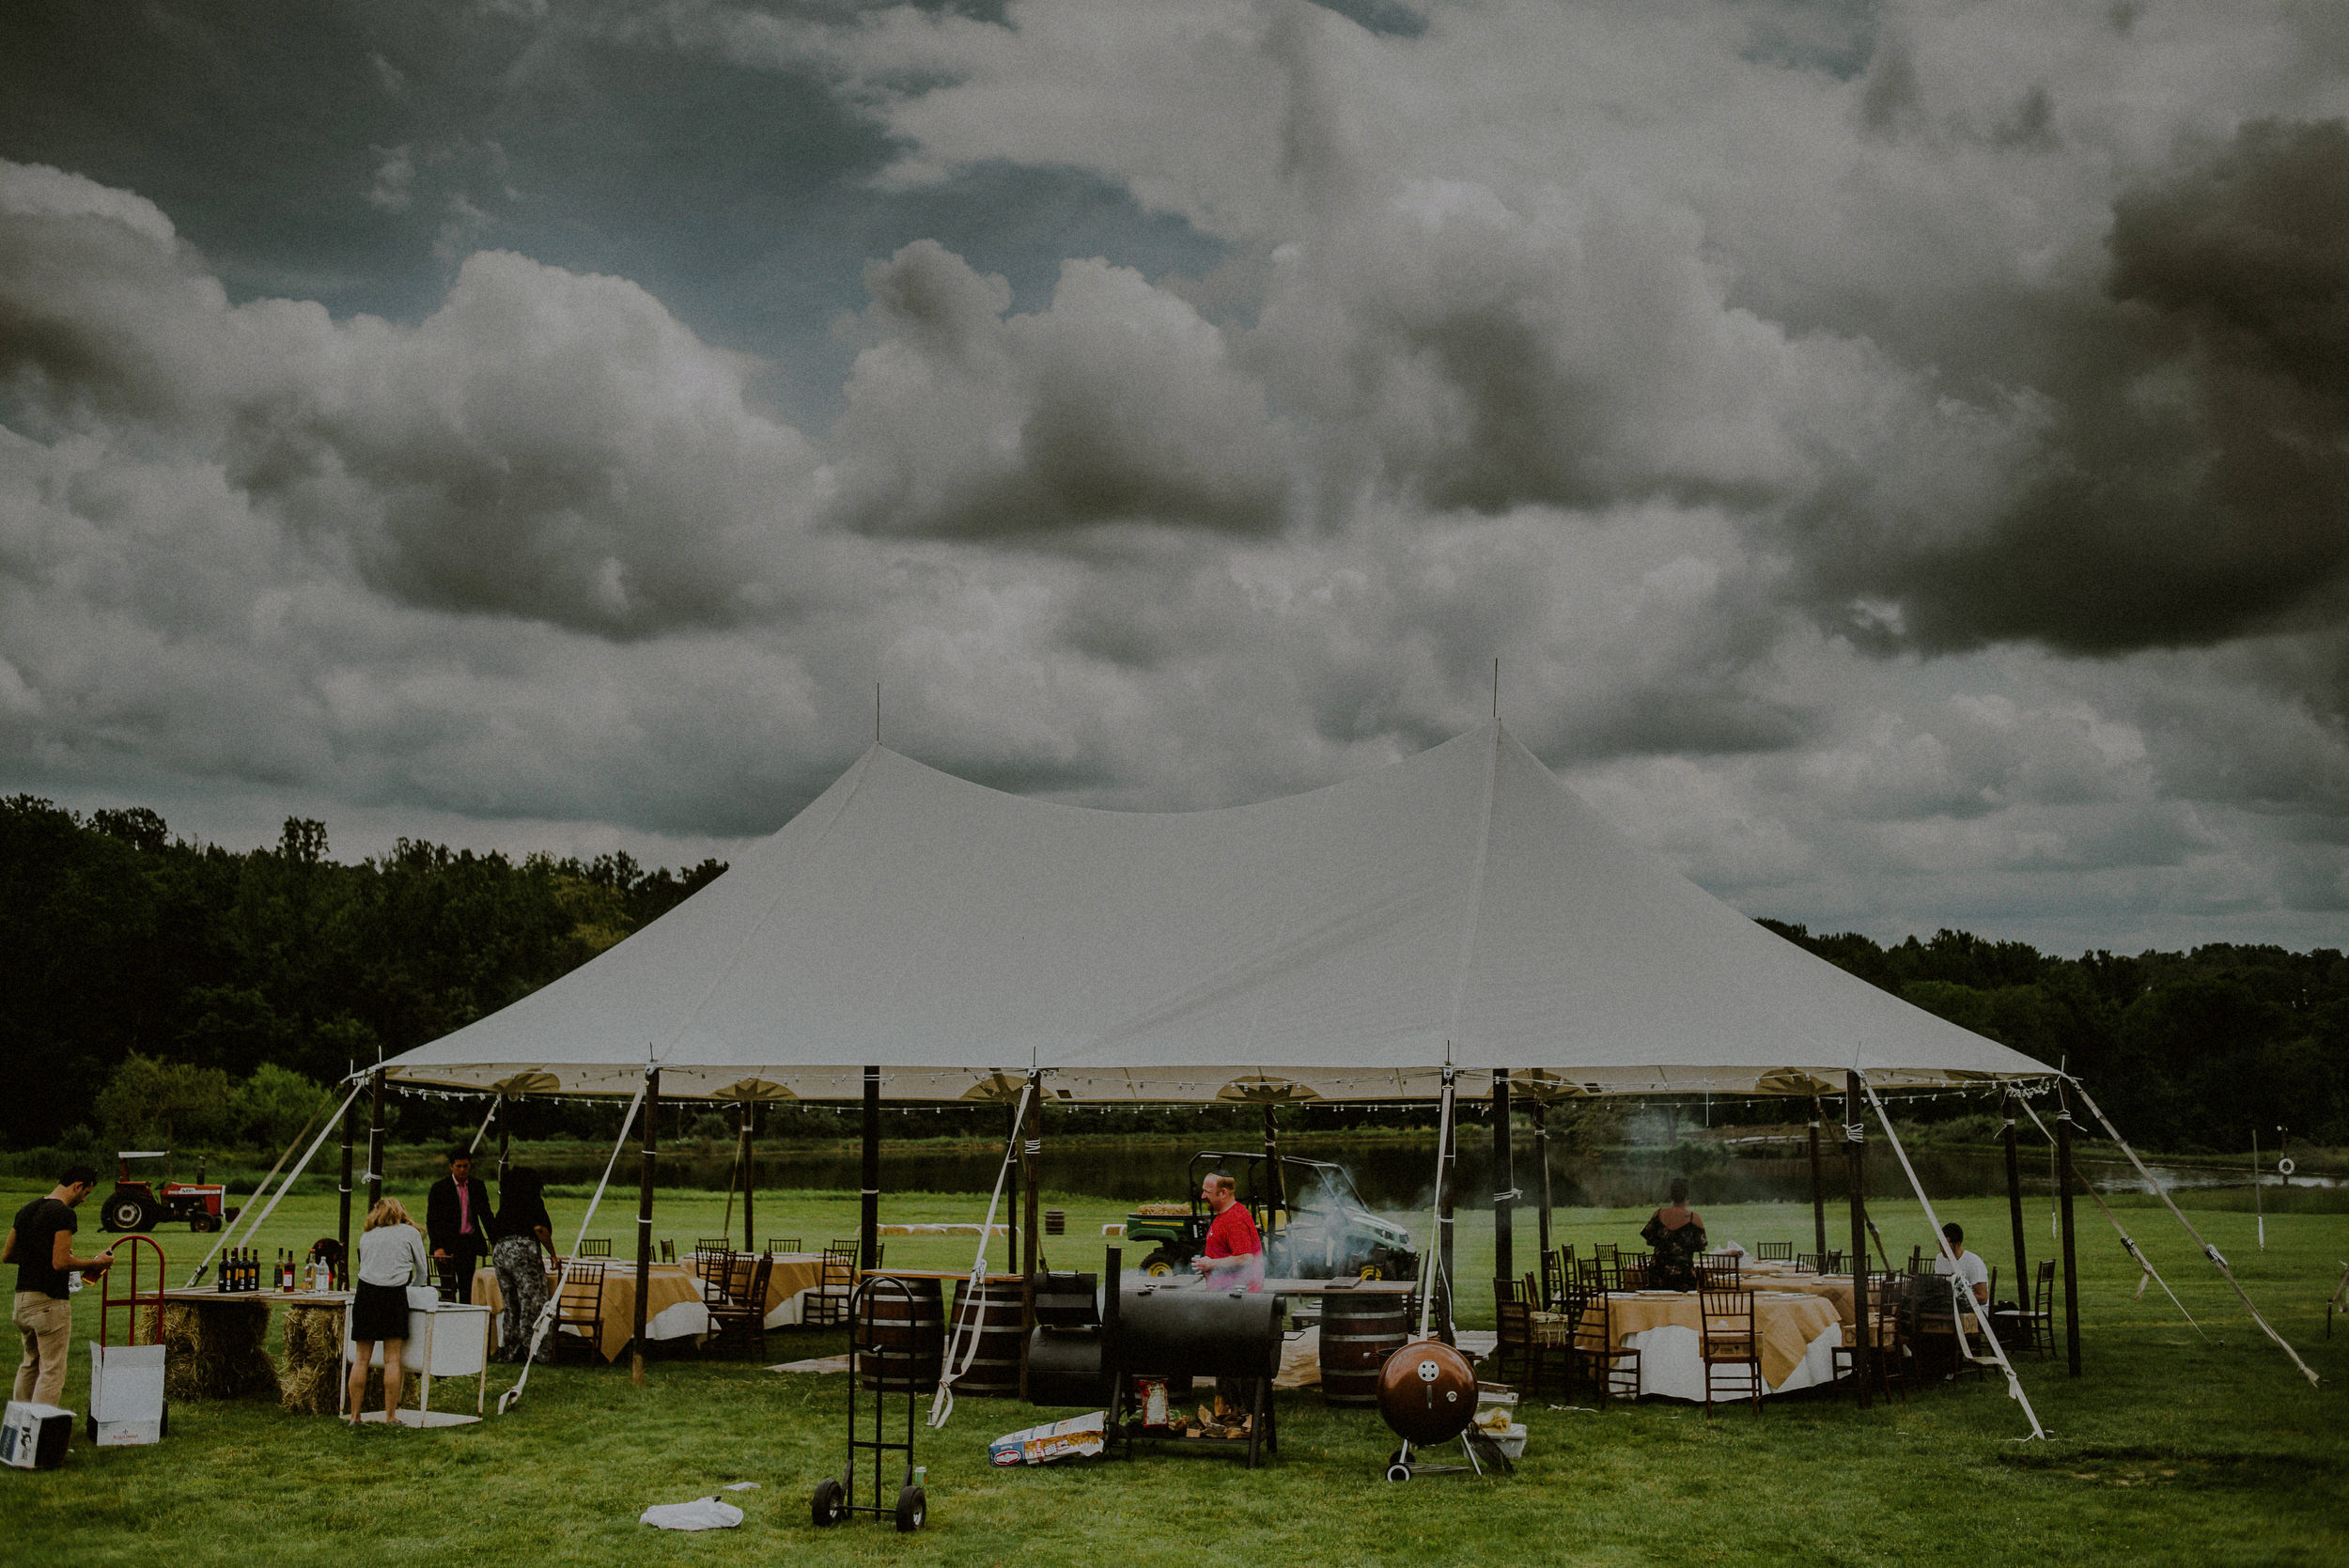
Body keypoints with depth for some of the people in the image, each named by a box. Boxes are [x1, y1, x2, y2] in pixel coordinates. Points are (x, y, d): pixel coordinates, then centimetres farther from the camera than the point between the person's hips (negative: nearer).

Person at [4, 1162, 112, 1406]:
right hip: (50, 1301, -9)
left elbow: (6, 1255, 16)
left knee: (30, 1363, 22)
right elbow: (60, 1263, -20)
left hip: (22, 1297, 9)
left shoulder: (27, 1210, 12)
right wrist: (96, 1263, -7)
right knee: (52, 1370, -2)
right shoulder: (63, 1213, -15)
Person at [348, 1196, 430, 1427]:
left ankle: (355, 1415, 9)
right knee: (392, 1359, 1)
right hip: (394, 1295, -2)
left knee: (361, 1358, 6)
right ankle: (389, 1417, 1)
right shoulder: (409, 1233, 10)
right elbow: (423, 1272, 16)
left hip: (365, 1293, 2)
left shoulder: (366, 1236, 18)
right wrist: (409, 1286, 34)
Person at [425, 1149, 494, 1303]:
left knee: (467, 1289, 4)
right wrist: (437, 1247, -13)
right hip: (447, 1244, -3)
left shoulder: (478, 1186, 7)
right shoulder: (439, 1187, -3)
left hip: (469, 1243, 3)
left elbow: (486, 1215, 12)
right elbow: (431, 1220, -4)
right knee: (448, 1288, -3)